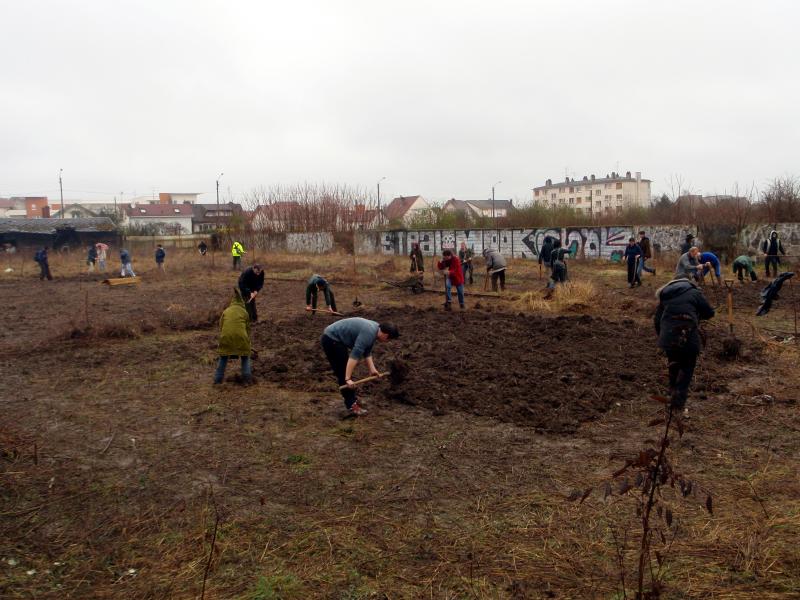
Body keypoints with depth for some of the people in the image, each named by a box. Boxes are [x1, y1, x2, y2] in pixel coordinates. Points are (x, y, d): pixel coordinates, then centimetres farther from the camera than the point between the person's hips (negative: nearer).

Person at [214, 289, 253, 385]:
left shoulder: (226, 311, 22)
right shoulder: (244, 312, 18)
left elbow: (221, 327, 18)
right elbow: (248, 329, 18)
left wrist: (223, 338, 26)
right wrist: (248, 344, 26)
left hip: (226, 336, 1)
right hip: (240, 336, -1)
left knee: (223, 357, 18)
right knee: (245, 357, 17)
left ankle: (218, 379, 17)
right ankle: (247, 378, 8)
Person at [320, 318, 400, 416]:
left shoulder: (374, 329, 6)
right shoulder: (369, 333, -24)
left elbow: (367, 352, 13)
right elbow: (354, 356, -28)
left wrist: (372, 369, 5)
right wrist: (348, 379, -28)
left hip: (334, 338, 10)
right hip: (331, 339, -10)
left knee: (344, 373, 14)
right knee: (344, 374, -7)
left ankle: (352, 400, 22)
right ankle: (351, 405, -3)